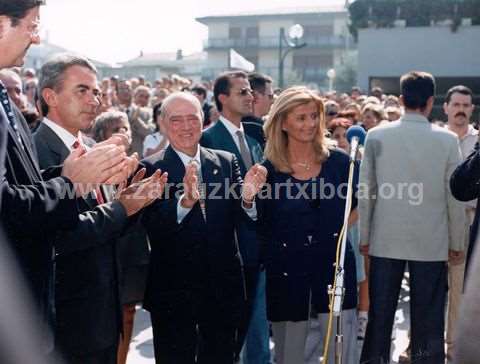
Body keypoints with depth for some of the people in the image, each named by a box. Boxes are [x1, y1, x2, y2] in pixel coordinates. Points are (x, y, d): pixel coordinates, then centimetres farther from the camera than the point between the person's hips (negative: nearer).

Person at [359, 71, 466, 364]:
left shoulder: (377, 136, -3)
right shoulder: (447, 140, -6)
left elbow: (365, 194, -1)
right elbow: (455, 198, -3)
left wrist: (364, 237, 9)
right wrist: (457, 244, 8)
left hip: (385, 242, 1)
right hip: (431, 244, -1)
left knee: (380, 316, 11)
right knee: (428, 321, 8)